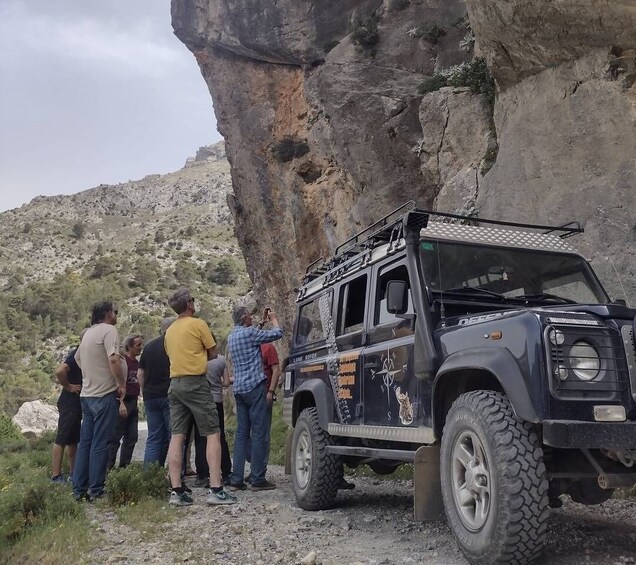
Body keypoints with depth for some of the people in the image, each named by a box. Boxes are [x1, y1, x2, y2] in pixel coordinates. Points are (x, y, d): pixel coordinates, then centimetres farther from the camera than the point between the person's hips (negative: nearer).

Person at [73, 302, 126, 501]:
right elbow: (113, 359, -23)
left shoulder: (88, 333, 15)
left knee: (85, 442, 11)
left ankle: (79, 489, 15)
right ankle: (95, 490, -1)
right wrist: (122, 384, -13)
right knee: (100, 444, -4)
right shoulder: (109, 330, -11)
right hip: (104, 394, -8)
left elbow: (78, 358, 29)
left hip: (87, 394, 8)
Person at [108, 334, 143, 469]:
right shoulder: (122, 360, -12)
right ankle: (108, 467, 1)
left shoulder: (137, 363, 14)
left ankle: (124, 467, 18)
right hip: (123, 403, -9)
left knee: (132, 438, 10)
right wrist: (121, 405, -23)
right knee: (115, 437, -5)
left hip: (133, 403, 9)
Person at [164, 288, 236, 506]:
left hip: (175, 383, 7)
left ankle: (176, 491, 3)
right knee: (212, 434, -4)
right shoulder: (198, 324, -4)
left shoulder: (170, 330, 15)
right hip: (195, 382, -7)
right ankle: (215, 489, -9)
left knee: (177, 436, 4)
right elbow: (213, 353, 0)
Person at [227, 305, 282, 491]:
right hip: (255, 387, -8)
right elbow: (277, 333, -5)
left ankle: (236, 479, 8)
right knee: (259, 434, -4)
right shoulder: (249, 333, -10)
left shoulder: (231, 336, 14)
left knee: (241, 433, 9)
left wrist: (263, 323, 30)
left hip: (239, 389, 8)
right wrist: (273, 318, 12)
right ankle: (258, 479, -2)